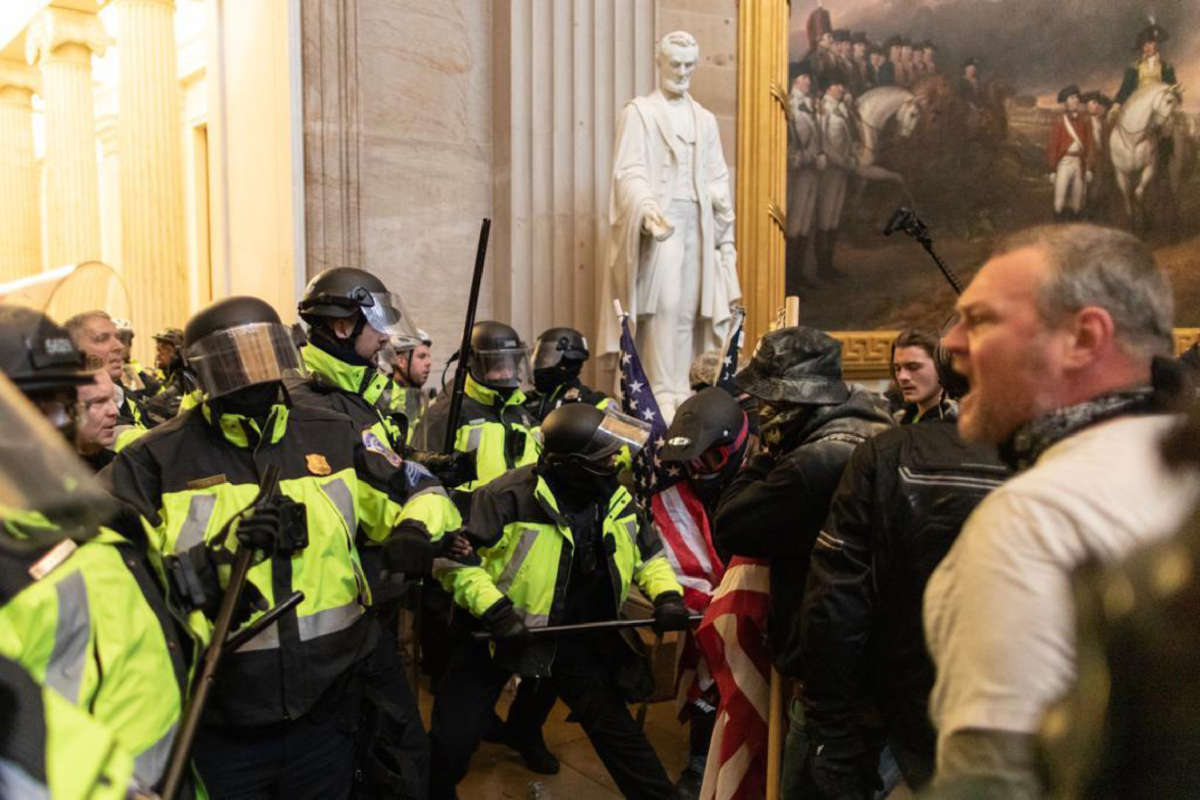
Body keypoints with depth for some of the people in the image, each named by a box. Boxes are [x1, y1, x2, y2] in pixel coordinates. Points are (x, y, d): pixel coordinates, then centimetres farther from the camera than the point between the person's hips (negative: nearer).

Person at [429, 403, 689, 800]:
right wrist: (492, 607, -29)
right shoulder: (511, 495, -26)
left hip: (579, 638, 4)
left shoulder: (616, 498, -6)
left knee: (617, 729, 12)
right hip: (498, 631, -4)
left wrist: (666, 596, -8)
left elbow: (649, 555, 9)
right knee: (453, 739, 3)